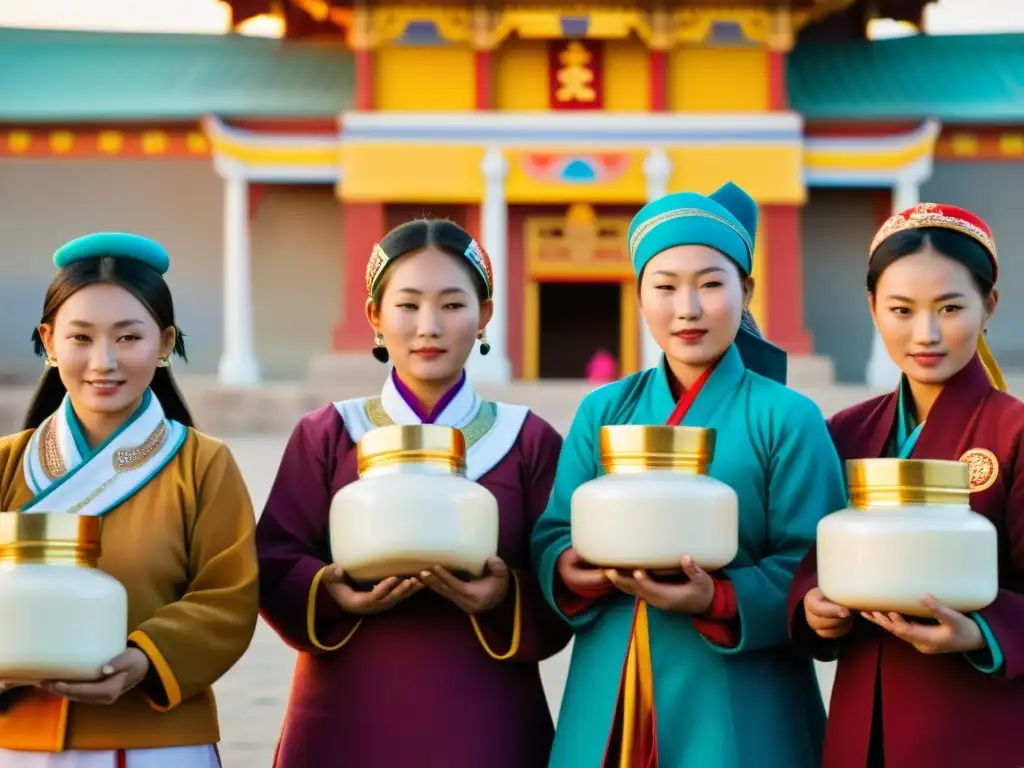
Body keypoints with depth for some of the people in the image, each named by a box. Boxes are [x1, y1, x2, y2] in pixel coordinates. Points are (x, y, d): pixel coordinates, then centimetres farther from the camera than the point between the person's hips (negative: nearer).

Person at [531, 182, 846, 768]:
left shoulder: (788, 418, -3)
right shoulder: (603, 411, 8)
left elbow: (812, 574, -8)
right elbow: (551, 539, 6)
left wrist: (717, 600, -24)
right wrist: (571, 569, -16)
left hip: (738, 711, -3)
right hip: (608, 703, 3)